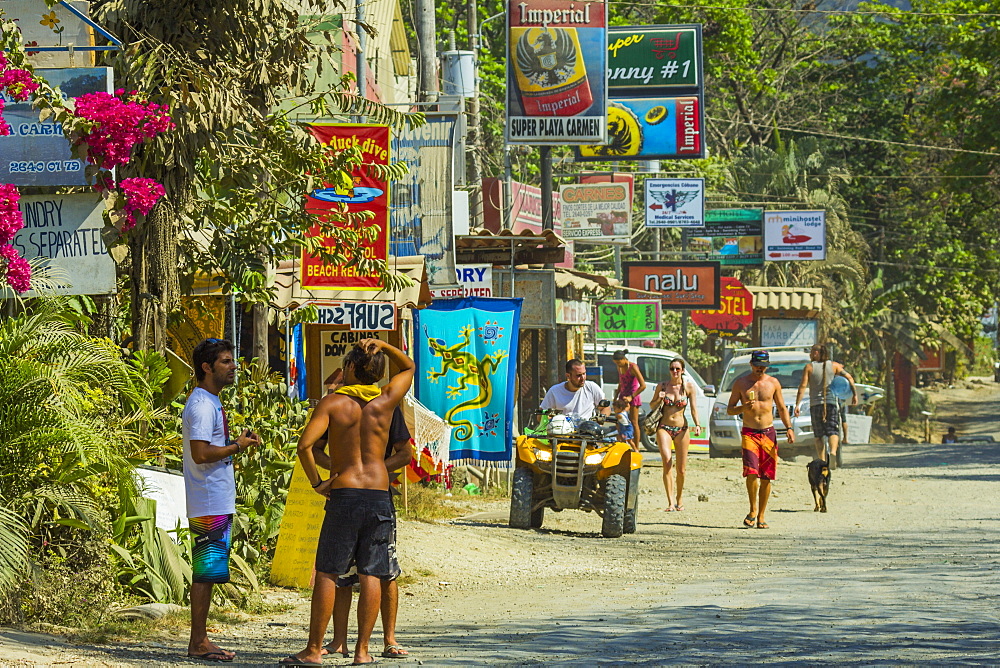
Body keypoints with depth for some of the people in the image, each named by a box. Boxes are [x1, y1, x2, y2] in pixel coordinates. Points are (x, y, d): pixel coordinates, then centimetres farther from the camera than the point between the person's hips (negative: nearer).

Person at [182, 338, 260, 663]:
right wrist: (238, 446, -13)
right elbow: (201, 454, -23)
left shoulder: (211, 402, 18)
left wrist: (238, 442, 11)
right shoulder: (202, 405, -15)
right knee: (205, 572, -7)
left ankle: (200, 641, 14)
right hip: (210, 505, -10)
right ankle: (198, 643, -5)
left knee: (207, 573, 11)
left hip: (219, 501, 10)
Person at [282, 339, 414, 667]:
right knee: (371, 575, 4)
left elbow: (305, 445, -14)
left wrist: (317, 483, -4)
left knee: (327, 573, 2)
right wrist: (381, 345, 11)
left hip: (345, 494, -3)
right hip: (380, 495, 3)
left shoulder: (332, 402, -3)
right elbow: (408, 367, 25)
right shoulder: (386, 400, 6)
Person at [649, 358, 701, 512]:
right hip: (664, 428, -1)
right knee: (667, 461, -20)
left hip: (681, 429, 1)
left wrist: (697, 424, -18)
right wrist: (659, 399, -10)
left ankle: (679, 499, 28)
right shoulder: (662, 386, 3)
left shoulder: (689, 387, 1)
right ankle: (670, 501, -23)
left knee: (681, 469, 5)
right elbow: (652, 406, 12)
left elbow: (693, 408, -2)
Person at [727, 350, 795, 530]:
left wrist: (789, 428, 1)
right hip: (749, 433, -2)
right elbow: (729, 410, 7)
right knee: (751, 472, -19)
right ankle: (753, 510, -1)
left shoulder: (773, 383, 8)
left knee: (766, 478, 1)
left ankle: (761, 516, 9)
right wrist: (743, 408, -14)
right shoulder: (741, 383, 4)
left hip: (768, 433, 2)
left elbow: (782, 408, 15)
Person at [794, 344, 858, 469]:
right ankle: (833, 452, -30)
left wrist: (797, 405, -8)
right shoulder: (834, 366, 6)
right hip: (831, 402, 1)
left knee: (818, 435, 7)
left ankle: (822, 461, 0)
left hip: (815, 404, -1)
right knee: (833, 431, -3)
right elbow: (849, 378, 2)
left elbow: (803, 386, -7)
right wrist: (855, 394, 10)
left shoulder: (809, 367, 0)